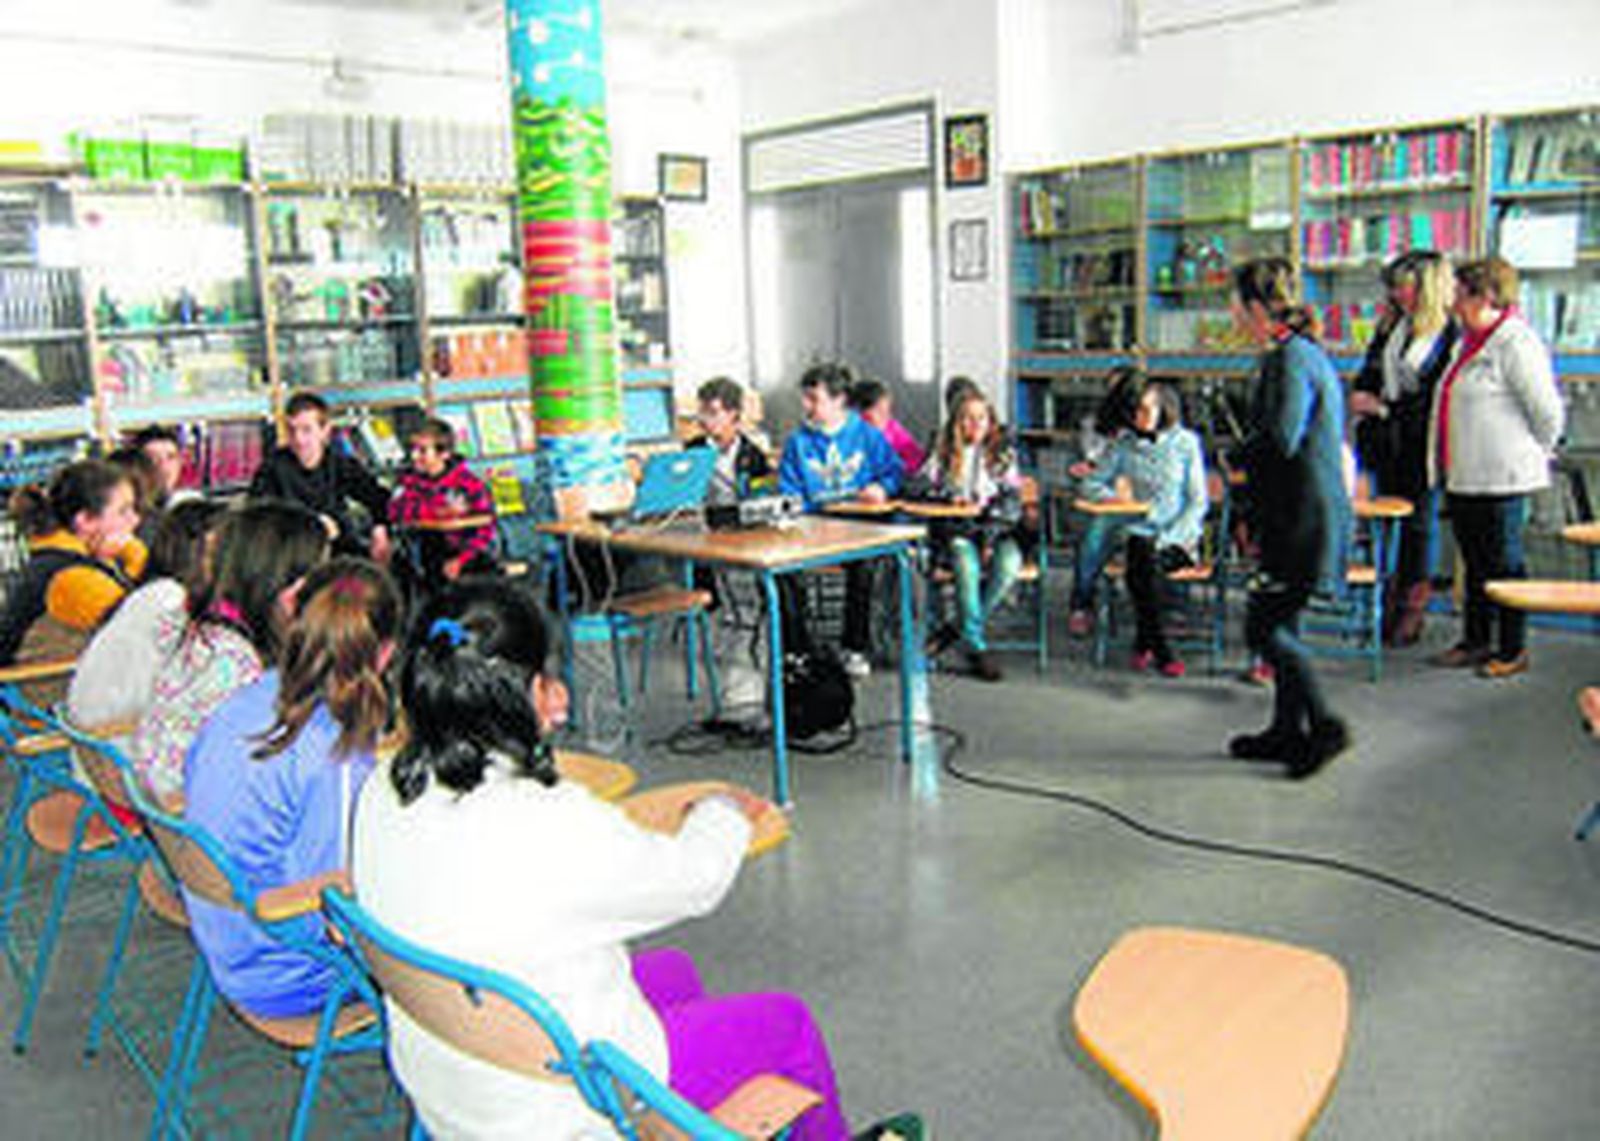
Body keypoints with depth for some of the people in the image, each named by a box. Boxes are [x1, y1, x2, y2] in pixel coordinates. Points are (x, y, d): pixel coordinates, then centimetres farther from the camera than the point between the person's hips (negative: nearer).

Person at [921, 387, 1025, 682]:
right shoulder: (944, 454, 12)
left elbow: (1012, 500, 3)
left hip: (996, 529, 1)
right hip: (956, 531, -1)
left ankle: (957, 629, -22)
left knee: (1010, 564, -32)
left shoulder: (1004, 454, 11)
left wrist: (991, 536, -10)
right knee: (967, 564, -34)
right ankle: (976, 647, -30)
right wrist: (948, 495, -16)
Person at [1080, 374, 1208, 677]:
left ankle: (1144, 642, -16)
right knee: (1141, 556, -32)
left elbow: (1198, 502, -1)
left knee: (1146, 564, -34)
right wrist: (1115, 498, -12)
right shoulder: (1124, 443, 7)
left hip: (1179, 537, -2)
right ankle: (1161, 651, -23)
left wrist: (1170, 539, -13)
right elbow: (1091, 485, 9)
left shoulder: (1185, 442, 1)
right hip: (1141, 532, 2)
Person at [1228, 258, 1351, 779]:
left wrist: (1238, 456, -6)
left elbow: (1279, 440, -26)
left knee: (1263, 627, -4)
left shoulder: (1289, 358, -16)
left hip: (1302, 520, -10)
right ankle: (1288, 731, 24)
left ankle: (1324, 726, 1)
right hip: (1303, 515, 10)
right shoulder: (1307, 351, 15)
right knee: (1279, 624, 16)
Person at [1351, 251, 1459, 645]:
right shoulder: (1391, 326, 10)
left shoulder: (1449, 335, -12)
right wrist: (1362, 397, -3)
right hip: (1387, 444, 6)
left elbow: (1437, 399, -15)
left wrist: (1385, 408, -13)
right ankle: (1388, 607, 18)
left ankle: (1412, 612, 13)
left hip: (1421, 446, -6)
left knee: (1419, 524, 3)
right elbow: (1370, 372, 17)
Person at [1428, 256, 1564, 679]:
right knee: (1475, 563, 16)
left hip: (1500, 480, -9)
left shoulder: (1515, 342, -16)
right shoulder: (1471, 340, 13)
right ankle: (1476, 642, 27)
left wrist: (1531, 455, -2)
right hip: (1463, 477, 9)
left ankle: (1513, 651, 12)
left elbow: (1547, 412, -15)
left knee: (1503, 564, 1)